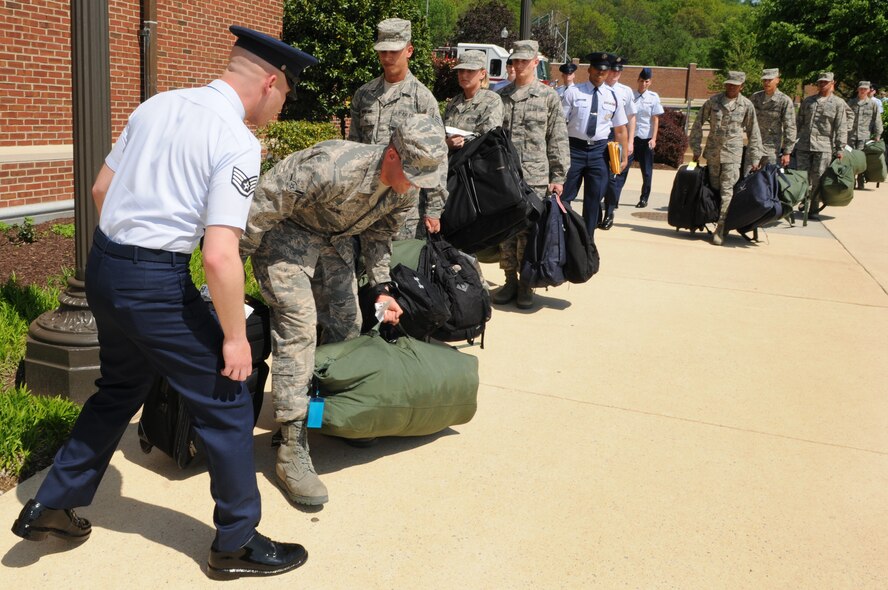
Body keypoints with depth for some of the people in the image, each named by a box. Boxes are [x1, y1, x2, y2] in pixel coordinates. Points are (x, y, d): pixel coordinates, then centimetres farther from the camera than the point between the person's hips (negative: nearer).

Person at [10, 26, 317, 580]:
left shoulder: (157, 105, 8)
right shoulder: (238, 143, -16)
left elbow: (101, 188, 15)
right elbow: (220, 256, -22)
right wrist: (235, 338, -11)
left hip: (103, 264, 8)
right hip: (156, 283, -8)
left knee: (120, 389, 28)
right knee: (227, 404, 7)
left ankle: (52, 506, 38)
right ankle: (237, 545, 21)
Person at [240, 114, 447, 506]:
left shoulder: (405, 192, -13)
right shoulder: (334, 168, -38)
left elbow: (379, 234, 7)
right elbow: (264, 204, -29)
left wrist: (380, 288, -1)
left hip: (334, 238, 8)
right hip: (286, 234, -7)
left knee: (347, 324, 7)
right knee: (298, 327, -18)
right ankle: (292, 451, -16)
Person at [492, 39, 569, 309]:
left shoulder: (549, 97, 4)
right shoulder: (502, 96, 11)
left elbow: (558, 140, 2)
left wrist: (557, 177, -2)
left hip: (535, 178, -3)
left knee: (528, 233, 0)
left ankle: (526, 285, 11)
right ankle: (510, 281, 18)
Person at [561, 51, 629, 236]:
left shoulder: (613, 96, 6)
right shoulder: (573, 92, -2)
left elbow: (620, 129, 8)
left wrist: (624, 155, 3)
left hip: (599, 151, 3)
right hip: (574, 148, -2)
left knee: (594, 198, 9)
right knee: (564, 195, 4)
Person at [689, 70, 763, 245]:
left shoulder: (746, 105, 0)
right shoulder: (713, 101, 1)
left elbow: (753, 133, 7)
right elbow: (698, 124, 8)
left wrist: (755, 159, 6)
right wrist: (696, 150, 5)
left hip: (733, 153, -2)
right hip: (713, 152, 2)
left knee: (727, 190, -10)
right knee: (714, 188, 8)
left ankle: (720, 229, -11)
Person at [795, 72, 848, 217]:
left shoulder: (838, 103, 4)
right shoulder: (808, 101, 14)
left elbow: (841, 128, 0)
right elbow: (798, 122, 18)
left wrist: (840, 149, -6)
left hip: (824, 147, -3)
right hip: (803, 145, 3)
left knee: (818, 180, 0)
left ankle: (813, 209, 9)